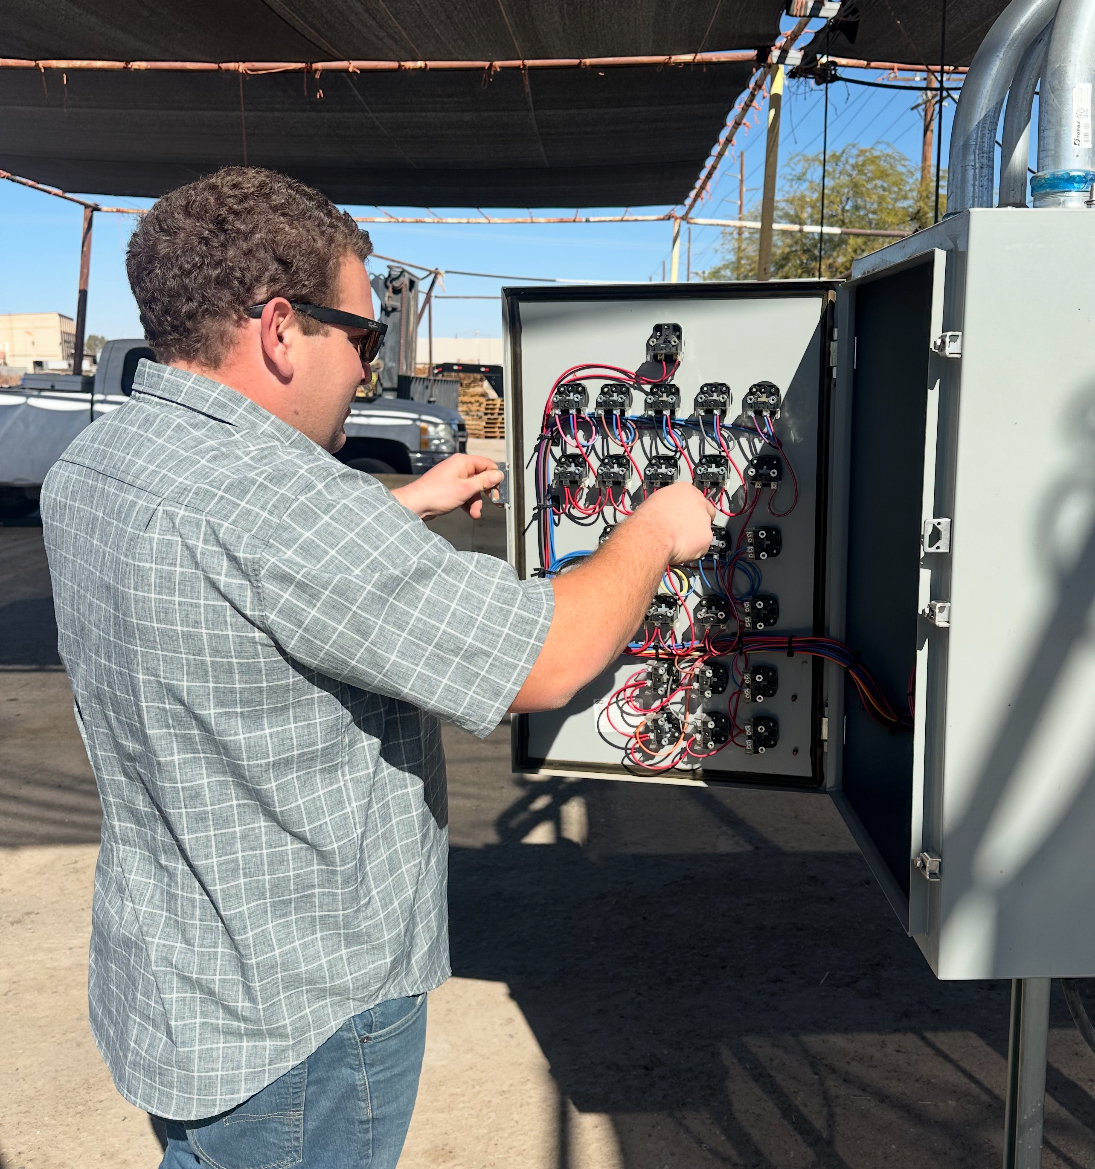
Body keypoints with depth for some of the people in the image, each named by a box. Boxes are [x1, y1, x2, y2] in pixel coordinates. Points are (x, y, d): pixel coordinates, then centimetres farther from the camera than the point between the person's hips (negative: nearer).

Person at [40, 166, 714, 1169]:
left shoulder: (90, 468, -1)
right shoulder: (278, 504, -32)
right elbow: (546, 662, -29)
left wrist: (404, 507, 16)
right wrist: (658, 528, -11)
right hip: (298, 1020, -8)